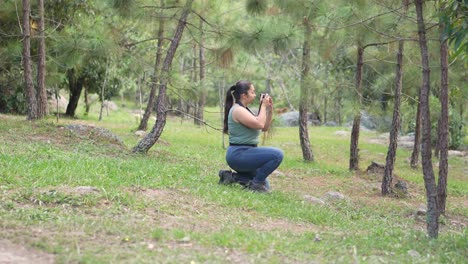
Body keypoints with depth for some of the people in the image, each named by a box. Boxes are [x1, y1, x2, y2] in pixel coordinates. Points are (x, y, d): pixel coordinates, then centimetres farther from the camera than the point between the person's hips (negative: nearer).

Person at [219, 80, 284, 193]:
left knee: (264, 186, 13)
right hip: (238, 154, -10)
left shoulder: (245, 109, 16)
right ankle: (255, 183, -11)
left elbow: (265, 127, 15)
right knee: (277, 154, -23)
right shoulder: (238, 110, -15)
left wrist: (270, 109, 5)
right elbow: (259, 124, -25)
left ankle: (230, 176, 13)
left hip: (244, 154, 10)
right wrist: (263, 106, -12)